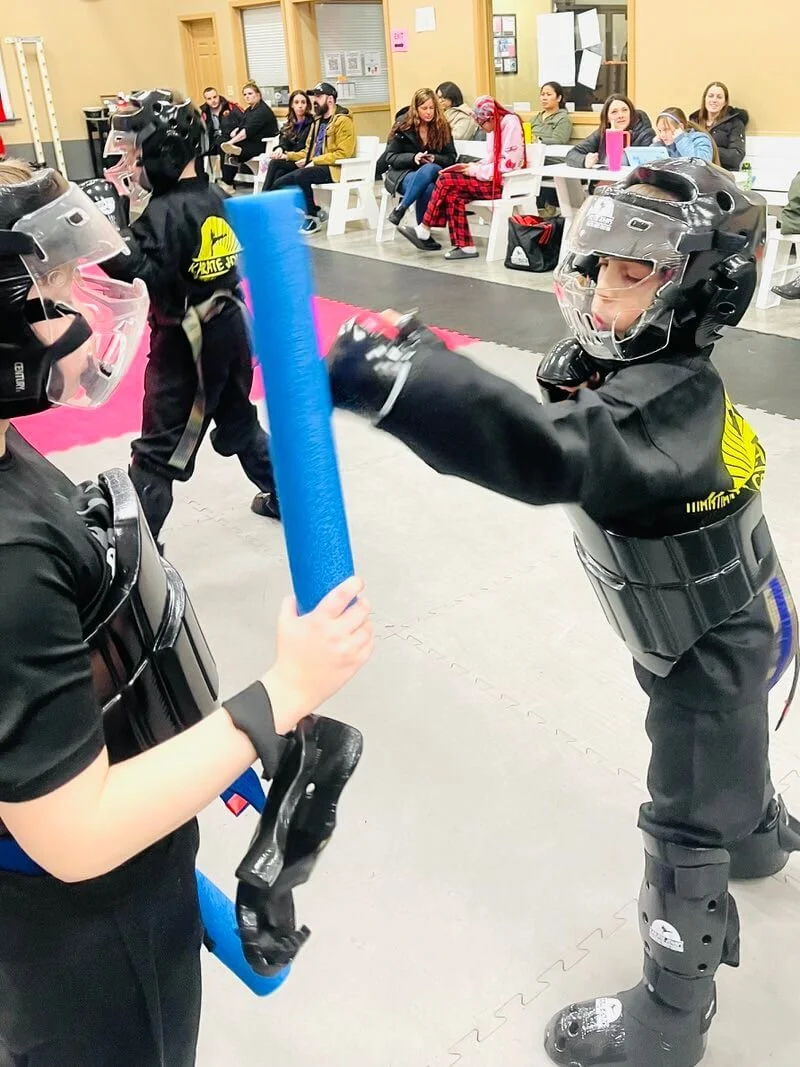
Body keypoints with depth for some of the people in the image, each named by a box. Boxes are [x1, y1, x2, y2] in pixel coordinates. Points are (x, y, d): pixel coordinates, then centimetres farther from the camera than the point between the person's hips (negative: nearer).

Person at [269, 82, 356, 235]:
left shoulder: (343, 121, -5)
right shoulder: (318, 120, 21)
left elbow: (343, 153, -15)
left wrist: (315, 161, -19)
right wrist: (288, 156, 6)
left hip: (333, 168, -9)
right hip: (313, 166, 9)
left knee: (300, 176, -35)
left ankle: (312, 215, -15)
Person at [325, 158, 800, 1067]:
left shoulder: (665, 404, -38)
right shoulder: (647, 376, -8)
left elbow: (553, 455, -57)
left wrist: (391, 380, -69)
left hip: (711, 647, -9)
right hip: (706, 626, 9)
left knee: (684, 829, 7)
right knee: (721, 750, 34)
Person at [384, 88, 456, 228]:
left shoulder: (443, 127, 3)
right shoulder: (403, 126, -1)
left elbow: (451, 158, 5)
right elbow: (390, 157, -1)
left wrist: (434, 159, -18)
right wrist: (413, 158, -20)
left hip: (432, 172, 2)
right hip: (403, 172, -2)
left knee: (429, 169, -37)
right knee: (428, 188, -37)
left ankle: (400, 209, -33)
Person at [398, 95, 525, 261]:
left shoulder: (510, 124, -14)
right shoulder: (495, 127, 14)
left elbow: (508, 164, -19)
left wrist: (476, 171, -14)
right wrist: (472, 166, 0)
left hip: (504, 183, -9)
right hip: (493, 178, 9)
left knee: (447, 181, -16)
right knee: (453, 195, -14)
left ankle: (424, 231, -6)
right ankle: (464, 246, -16)